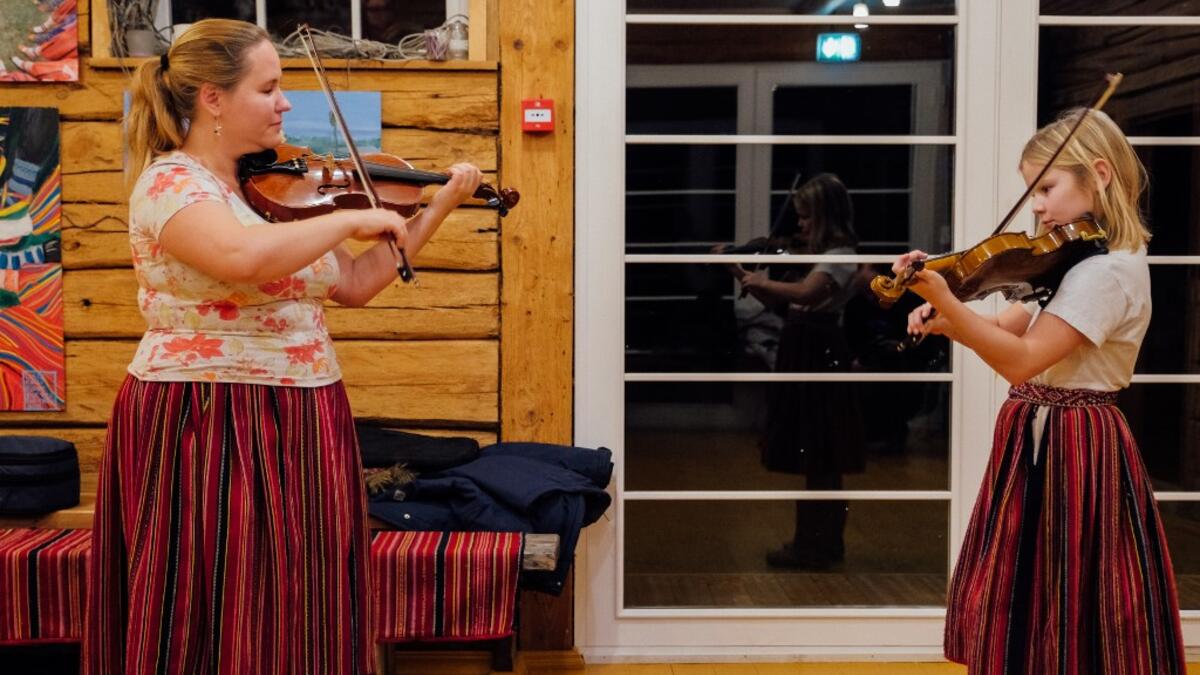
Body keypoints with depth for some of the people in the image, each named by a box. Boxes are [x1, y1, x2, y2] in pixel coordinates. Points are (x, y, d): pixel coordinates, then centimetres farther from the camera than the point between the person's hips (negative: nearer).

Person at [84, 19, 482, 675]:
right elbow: (245, 257, -34)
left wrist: (435, 209, 9)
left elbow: (354, 284, 14)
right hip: (208, 431, -7)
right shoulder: (171, 182, -13)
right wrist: (353, 217, -20)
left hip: (298, 430, 7)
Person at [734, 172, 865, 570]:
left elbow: (805, 293, -33)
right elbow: (774, 300, 14)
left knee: (818, 457, -2)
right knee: (815, 458, 15)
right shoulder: (812, 253, 13)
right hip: (803, 355, 9)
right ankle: (822, 542, 26)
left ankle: (815, 548, 6)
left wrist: (762, 281, -19)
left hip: (819, 357, -9)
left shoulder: (841, 256, -14)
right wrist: (740, 274, 3)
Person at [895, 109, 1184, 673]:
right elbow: (1010, 331, 11)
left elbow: (1022, 360, -29)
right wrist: (943, 321, -5)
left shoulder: (1109, 271, -21)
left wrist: (943, 300, -37)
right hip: (1041, 441, 9)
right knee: (1024, 613, 18)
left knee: (1070, 626, 3)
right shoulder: (1077, 260, 10)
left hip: (1068, 451, -9)